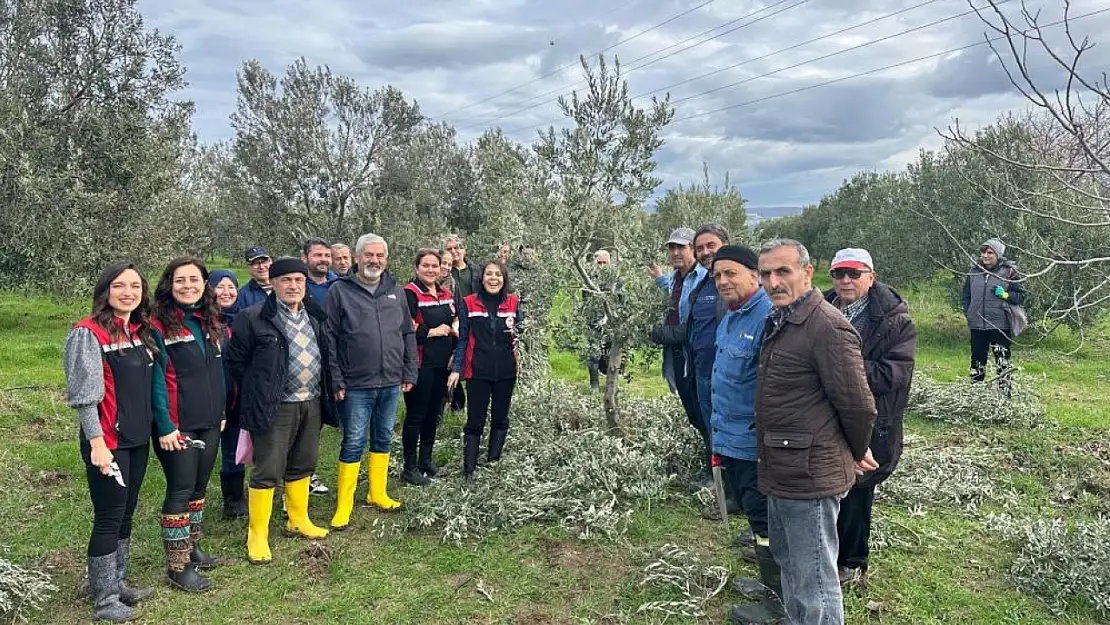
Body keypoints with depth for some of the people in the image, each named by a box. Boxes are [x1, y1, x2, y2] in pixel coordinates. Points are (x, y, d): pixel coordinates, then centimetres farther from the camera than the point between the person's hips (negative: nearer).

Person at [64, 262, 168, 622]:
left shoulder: (142, 332, 8)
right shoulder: (89, 333, -13)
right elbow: (84, 394, -15)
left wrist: (159, 426, 13)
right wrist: (97, 443, -17)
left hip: (138, 438, 7)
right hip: (107, 442, -7)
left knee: (126, 514, 15)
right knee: (109, 518, 1)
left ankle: (118, 583, 28)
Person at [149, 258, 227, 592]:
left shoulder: (211, 322, 10)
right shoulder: (158, 325, -12)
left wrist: (221, 411, 15)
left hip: (209, 423, 7)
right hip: (178, 426, -7)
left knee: (199, 486, 17)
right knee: (180, 490, 0)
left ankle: (192, 546, 33)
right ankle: (177, 566, 11)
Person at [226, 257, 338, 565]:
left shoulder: (316, 315, 8)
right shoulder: (253, 318, -10)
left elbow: (327, 354, 18)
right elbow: (235, 360, -4)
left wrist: (326, 391, 12)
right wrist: (257, 392, -1)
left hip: (312, 404, 6)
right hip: (274, 408, -6)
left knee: (302, 466, 18)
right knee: (267, 472, 0)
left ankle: (298, 519, 35)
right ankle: (257, 536, 13)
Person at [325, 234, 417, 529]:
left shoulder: (396, 292, 8)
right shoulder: (340, 291, -5)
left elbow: (408, 335, 12)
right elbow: (329, 338, -7)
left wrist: (409, 373, 8)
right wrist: (336, 380, -11)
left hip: (392, 383, 5)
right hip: (356, 385, -4)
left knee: (383, 439, 15)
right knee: (354, 443, 0)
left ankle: (378, 493, 30)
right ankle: (343, 507, 11)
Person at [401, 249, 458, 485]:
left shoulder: (445, 294, 14)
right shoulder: (410, 293, -10)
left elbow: (455, 324, 23)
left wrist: (454, 354, 9)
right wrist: (434, 331, -13)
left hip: (442, 363, 7)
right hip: (421, 365, -7)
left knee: (433, 413, 16)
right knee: (415, 415, 0)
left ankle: (426, 459, 31)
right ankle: (410, 468, 10)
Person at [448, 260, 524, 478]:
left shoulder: (513, 302, 3)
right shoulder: (469, 303, -1)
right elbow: (463, 339, 1)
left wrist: (518, 332, -12)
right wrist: (456, 369, -5)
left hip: (505, 371, 2)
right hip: (477, 371, -2)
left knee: (500, 419, 11)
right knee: (475, 422, 0)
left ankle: (493, 464, 23)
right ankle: (468, 470, 6)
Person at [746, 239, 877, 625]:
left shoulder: (827, 326, -20)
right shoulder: (779, 322, 11)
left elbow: (859, 406, -19)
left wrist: (857, 453, -3)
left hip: (809, 476, -10)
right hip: (782, 472, 10)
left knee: (813, 581, 2)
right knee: (787, 562, 25)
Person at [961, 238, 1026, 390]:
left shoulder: (1009, 272, -3)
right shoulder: (974, 272, 8)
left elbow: (1021, 296, -1)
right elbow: (965, 296, 18)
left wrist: (1004, 294, -17)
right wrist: (968, 312, 5)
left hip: (1000, 325, -4)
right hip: (977, 325, 4)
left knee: (1003, 362, 2)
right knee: (977, 360, 13)